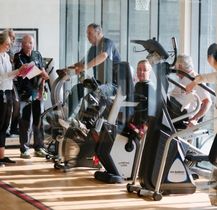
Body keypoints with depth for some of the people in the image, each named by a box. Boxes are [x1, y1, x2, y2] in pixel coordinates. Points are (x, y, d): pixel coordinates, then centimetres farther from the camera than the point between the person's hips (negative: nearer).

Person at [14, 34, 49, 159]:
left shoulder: (37, 55, 9)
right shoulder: (18, 57, -3)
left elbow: (43, 73, 9)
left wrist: (41, 89, 0)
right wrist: (40, 73, -23)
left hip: (37, 92, 4)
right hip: (25, 92, -4)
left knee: (39, 119, 5)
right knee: (26, 122, -4)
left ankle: (39, 147, 13)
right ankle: (24, 149, 0)